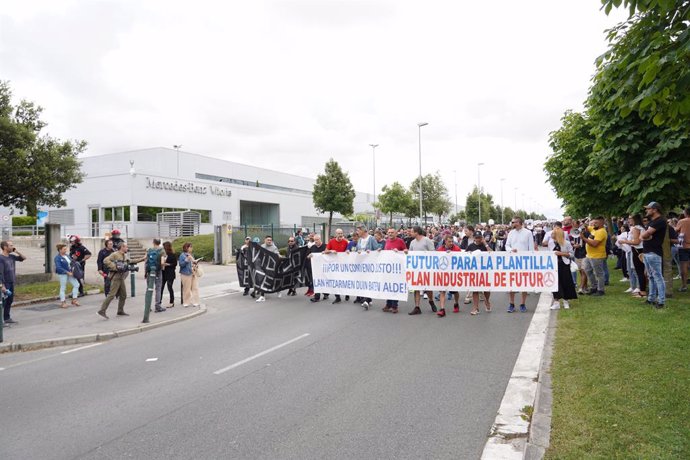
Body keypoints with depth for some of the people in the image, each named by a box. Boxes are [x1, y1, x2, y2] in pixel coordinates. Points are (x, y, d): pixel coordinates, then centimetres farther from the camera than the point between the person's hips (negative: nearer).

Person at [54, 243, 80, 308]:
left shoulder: (67, 256, 10)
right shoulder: (57, 258, -13)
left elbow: (71, 263, 18)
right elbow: (58, 268, -20)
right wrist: (67, 272, -22)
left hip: (70, 273, 7)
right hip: (62, 274, -7)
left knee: (76, 284, 5)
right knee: (63, 288, 3)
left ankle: (74, 299, 15)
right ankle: (63, 302, 14)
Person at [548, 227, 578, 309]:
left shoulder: (566, 243, -9)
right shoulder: (551, 242, 2)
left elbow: (572, 254, -6)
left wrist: (561, 253, -18)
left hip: (564, 265, -3)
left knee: (565, 283, 5)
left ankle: (566, 301, 23)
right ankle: (556, 302, 6)